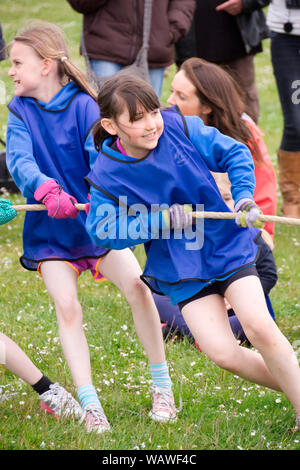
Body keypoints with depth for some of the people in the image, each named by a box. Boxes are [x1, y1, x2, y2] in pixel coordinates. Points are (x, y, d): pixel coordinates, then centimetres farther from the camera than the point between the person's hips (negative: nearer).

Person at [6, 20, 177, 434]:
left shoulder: (83, 106, -8)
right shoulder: (20, 111, -2)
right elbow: (19, 160, -18)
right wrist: (47, 190, -38)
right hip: (49, 229, 1)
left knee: (137, 285, -15)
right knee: (66, 305, -14)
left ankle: (162, 387, 2)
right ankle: (89, 405, -9)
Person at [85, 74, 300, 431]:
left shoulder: (180, 128, -11)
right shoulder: (107, 174, -13)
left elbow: (233, 154, 0)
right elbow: (102, 230, -13)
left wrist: (244, 197, -14)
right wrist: (161, 221, -20)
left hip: (227, 244, 0)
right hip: (180, 269, 0)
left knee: (259, 326, -19)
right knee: (222, 352, -13)